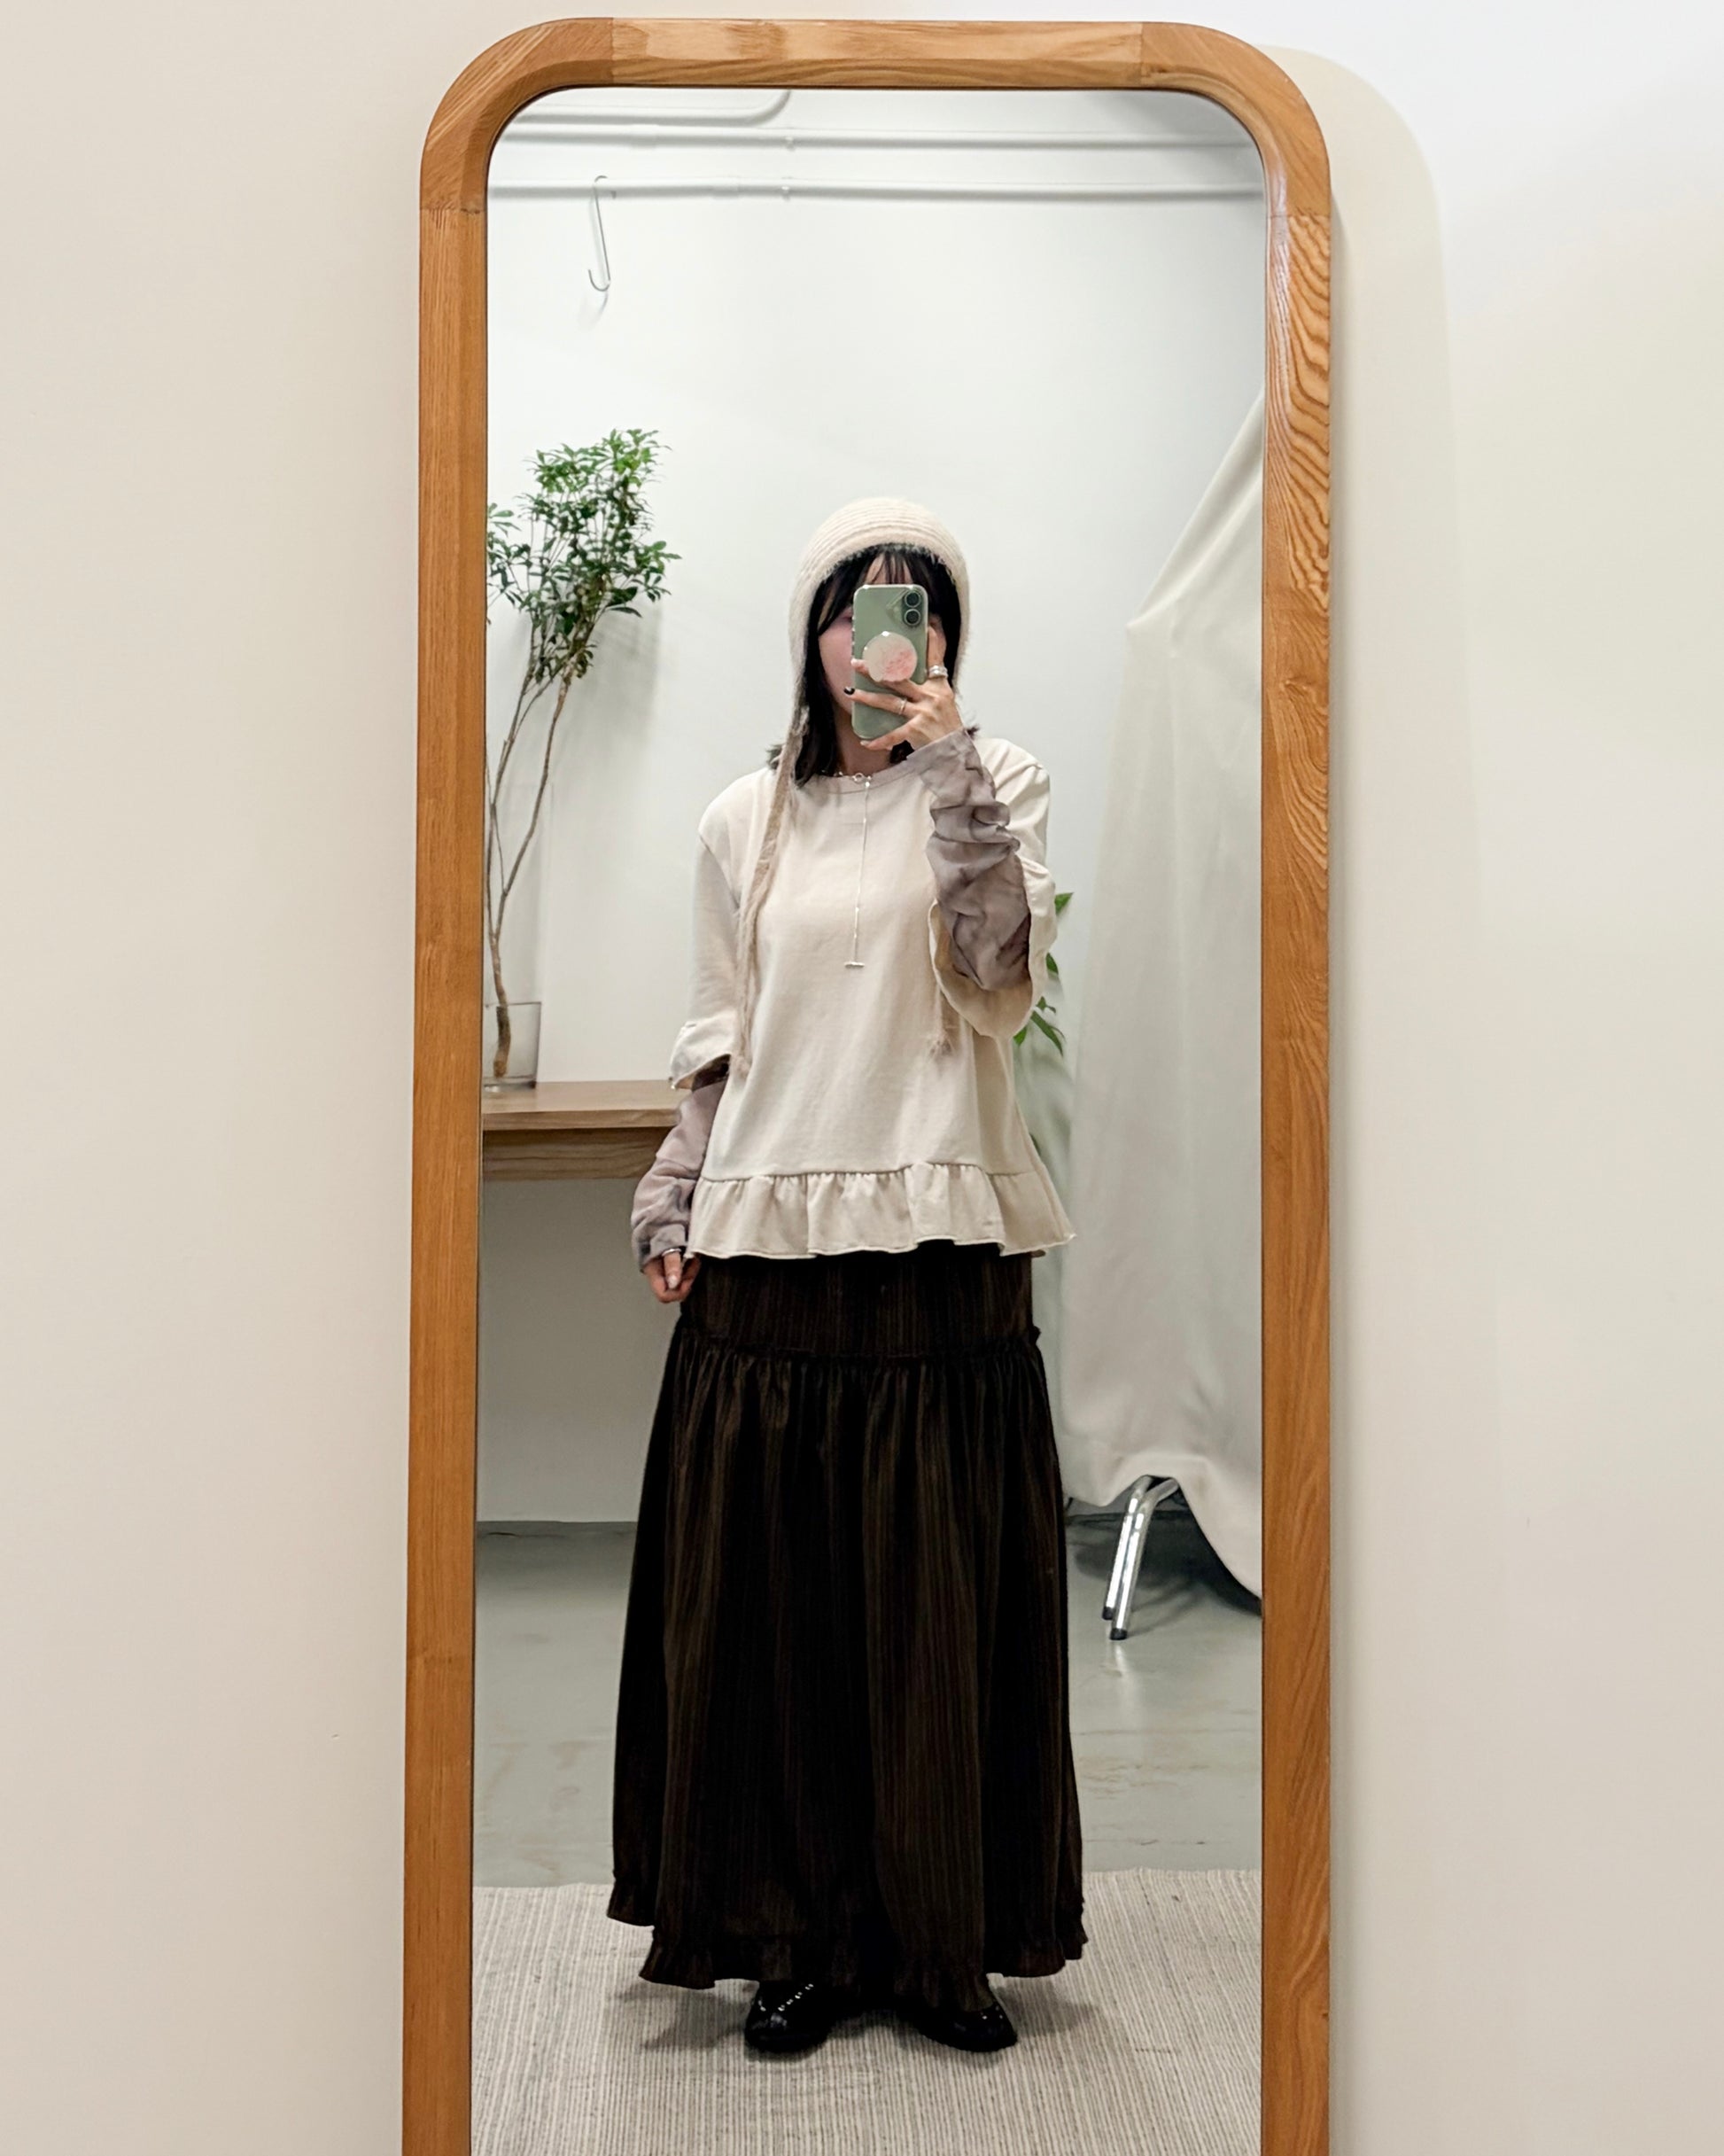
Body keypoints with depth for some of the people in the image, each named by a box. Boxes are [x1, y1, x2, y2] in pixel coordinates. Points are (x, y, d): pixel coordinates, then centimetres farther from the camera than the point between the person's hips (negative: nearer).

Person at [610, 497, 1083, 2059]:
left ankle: (944, 1940, 18)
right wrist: (677, 1207, 6)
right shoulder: (745, 822, 12)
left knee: (939, 1602, 3)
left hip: (939, 1242, -2)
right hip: (768, 1248, 2)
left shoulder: (996, 782, 5)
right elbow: (718, 1046, 14)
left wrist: (950, 772, -15)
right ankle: (803, 1937, 20)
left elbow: (1003, 988, -10)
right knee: (771, 1607, 5)